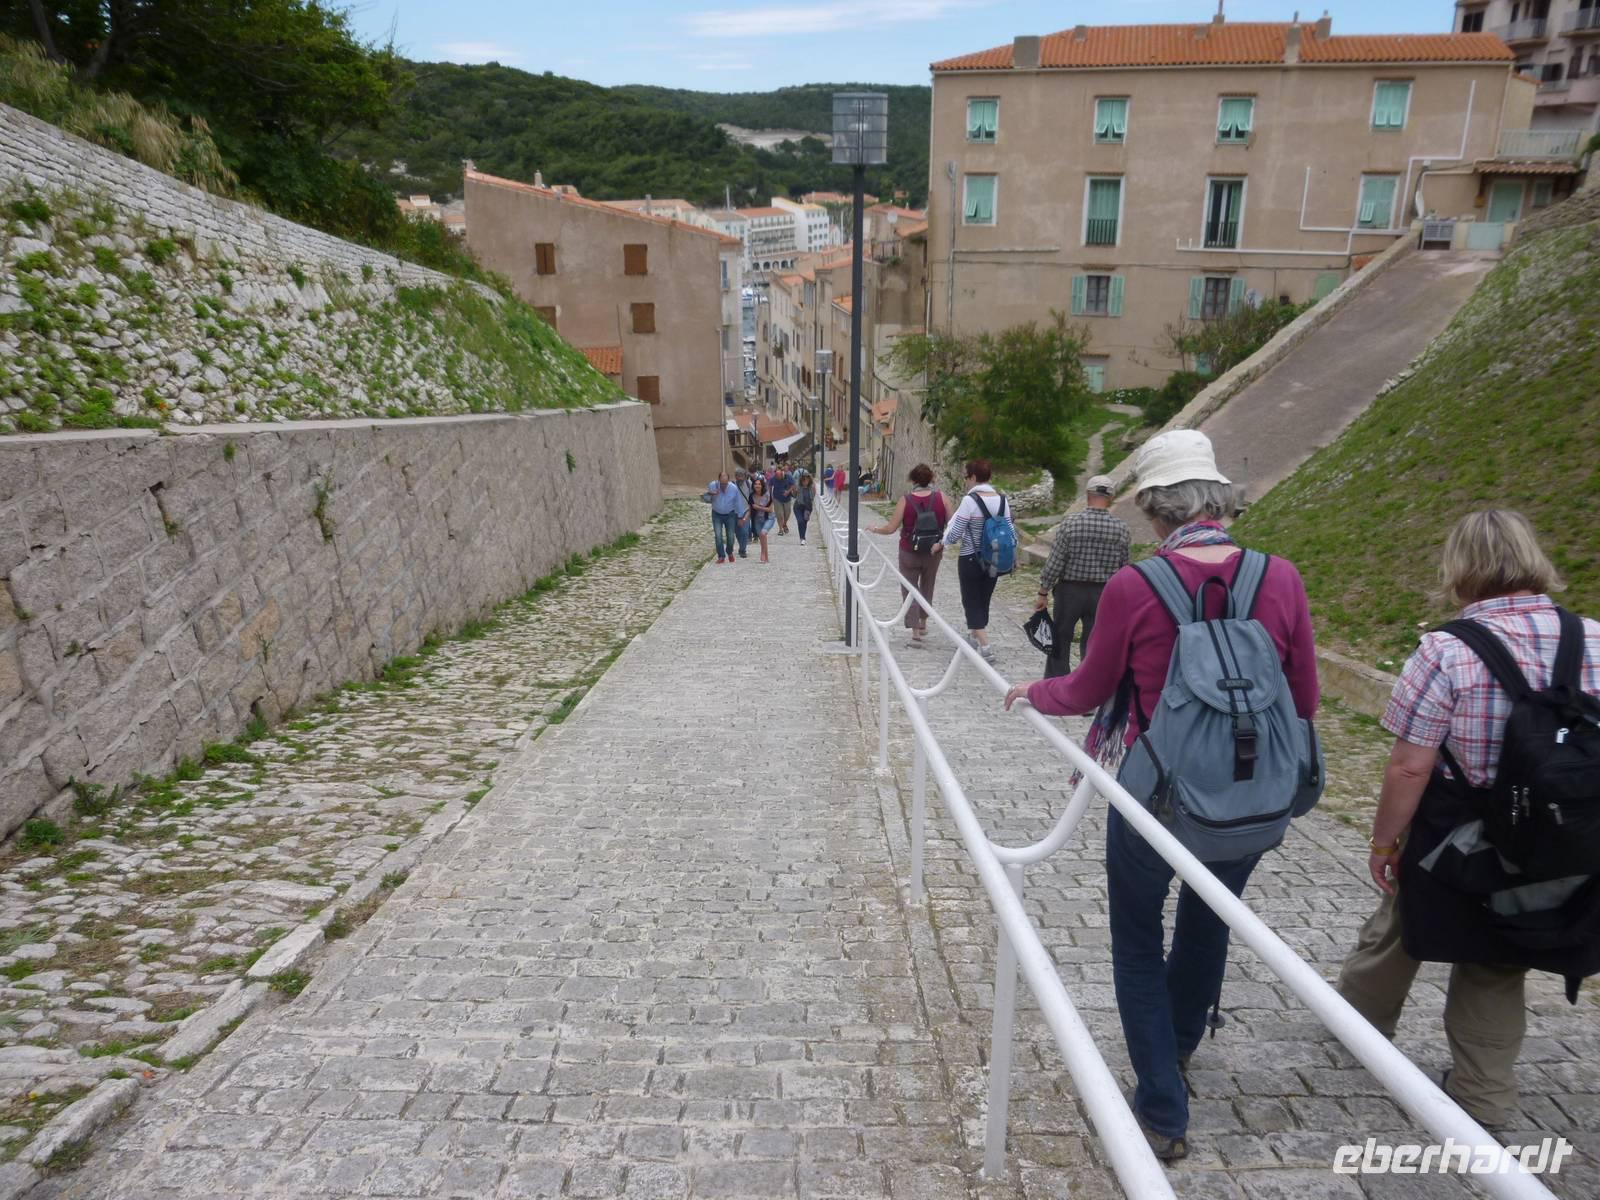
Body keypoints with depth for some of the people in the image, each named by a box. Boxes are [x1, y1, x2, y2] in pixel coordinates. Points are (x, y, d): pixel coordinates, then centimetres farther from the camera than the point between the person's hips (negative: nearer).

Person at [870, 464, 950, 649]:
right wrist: (942, 542, 0)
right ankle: (923, 623, 38)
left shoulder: (905, 500, -13)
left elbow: (891, 527, -11)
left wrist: (874, 529, 5)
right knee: (927, 587, 23)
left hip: (909, 552, -2)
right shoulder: (941, 497, -8)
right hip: (933, 552, 2)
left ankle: (916, 632, -4)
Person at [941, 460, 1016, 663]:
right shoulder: (1001, 500, 0)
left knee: (972, 603, 4)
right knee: (984, 600, 20)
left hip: (971, 559, -6)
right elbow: (1010, 532, 2)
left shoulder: (970, 500, -17)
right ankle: (975, 636, 37)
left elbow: (955, 534, -14)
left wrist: (942, 543, 5)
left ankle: (985, 648, -6)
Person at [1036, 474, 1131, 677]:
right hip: (1104, 593, 2)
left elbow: (1055, 562, -12)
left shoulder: (1070, 523, -14)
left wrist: (1043, 592, -2)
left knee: (1060, 642, 13)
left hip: (1070, 591, -2)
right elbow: (1123, 567, 0)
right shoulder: (1121, 528, -6)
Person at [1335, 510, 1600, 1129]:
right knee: (1497, 968, 23)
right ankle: (1483, 1097, 36)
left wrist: (1383, 841, -7)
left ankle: (1359, 1015, 47)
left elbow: (1410, 766, -21)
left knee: (1397, 933, 22)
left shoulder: (1447, 650, -24)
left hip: (1454, 844, -4)